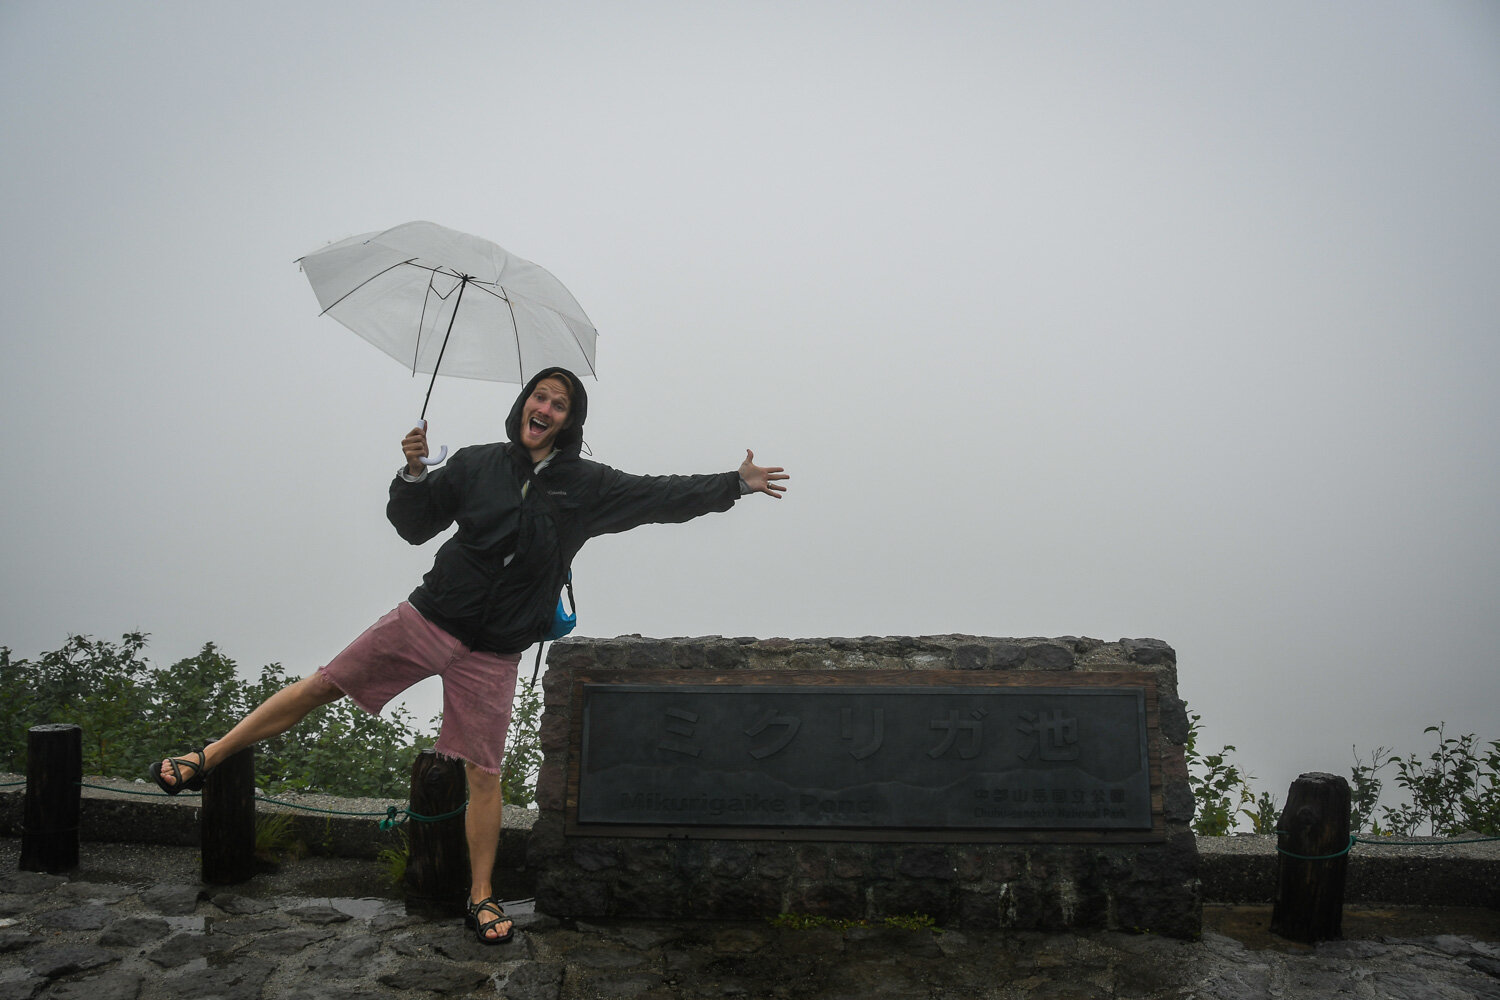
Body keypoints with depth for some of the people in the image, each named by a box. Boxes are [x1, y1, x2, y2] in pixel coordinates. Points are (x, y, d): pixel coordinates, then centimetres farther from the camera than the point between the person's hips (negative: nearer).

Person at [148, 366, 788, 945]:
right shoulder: (477, 464, 3)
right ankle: (207, 759, 14)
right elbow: (414, 525, 8)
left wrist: (737, 484, 0)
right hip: (428, 618, 1)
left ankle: (482, 897, 15)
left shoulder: (587, 486, 2)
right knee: (322, 685, -1)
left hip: (493, 653, 0)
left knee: (483, 773, 2)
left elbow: (662, 497, 4)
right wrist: (412, 474, -10)